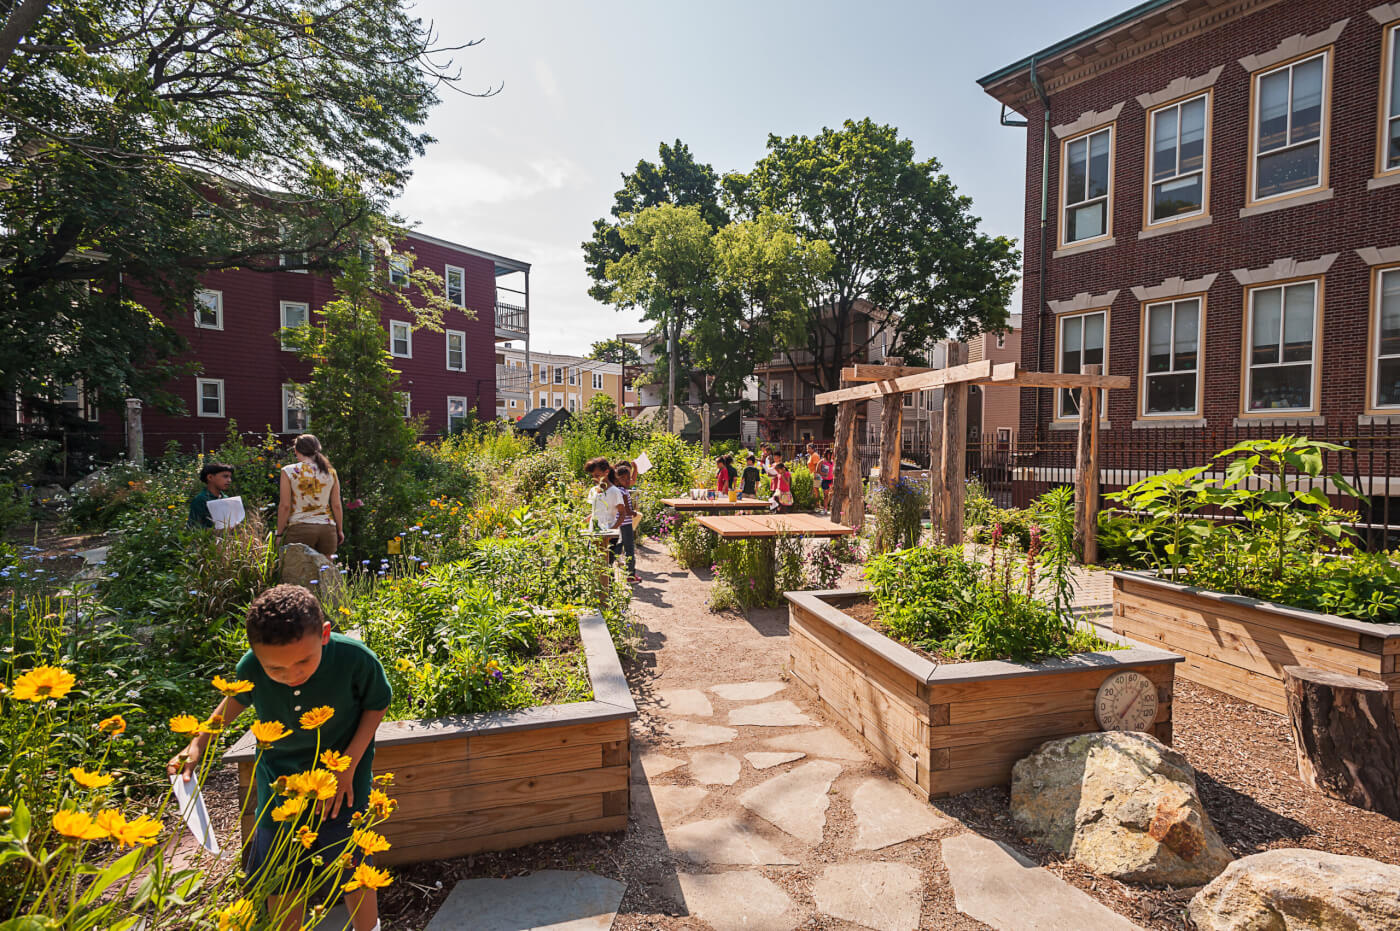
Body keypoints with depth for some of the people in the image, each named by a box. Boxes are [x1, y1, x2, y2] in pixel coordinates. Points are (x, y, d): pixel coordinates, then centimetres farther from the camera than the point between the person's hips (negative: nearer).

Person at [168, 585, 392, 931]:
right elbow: (238, 698, 6)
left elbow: (377, 704, -11)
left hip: (342, 784, -2)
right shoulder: (251, 667, -21)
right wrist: (198, 743, 3)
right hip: (279, 782, 3)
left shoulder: (356, 659, -31)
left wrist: (349, 763, -17)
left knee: (352, 868, 8)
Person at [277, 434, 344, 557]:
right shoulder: (331, 472, 6)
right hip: (327, 528, 3)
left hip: (300, 528, -3)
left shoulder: (289, 471, -2)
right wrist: (340, 530, 15)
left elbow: (285, 506, -4)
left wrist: (280, 533, 4)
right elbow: (336, 505, 7)